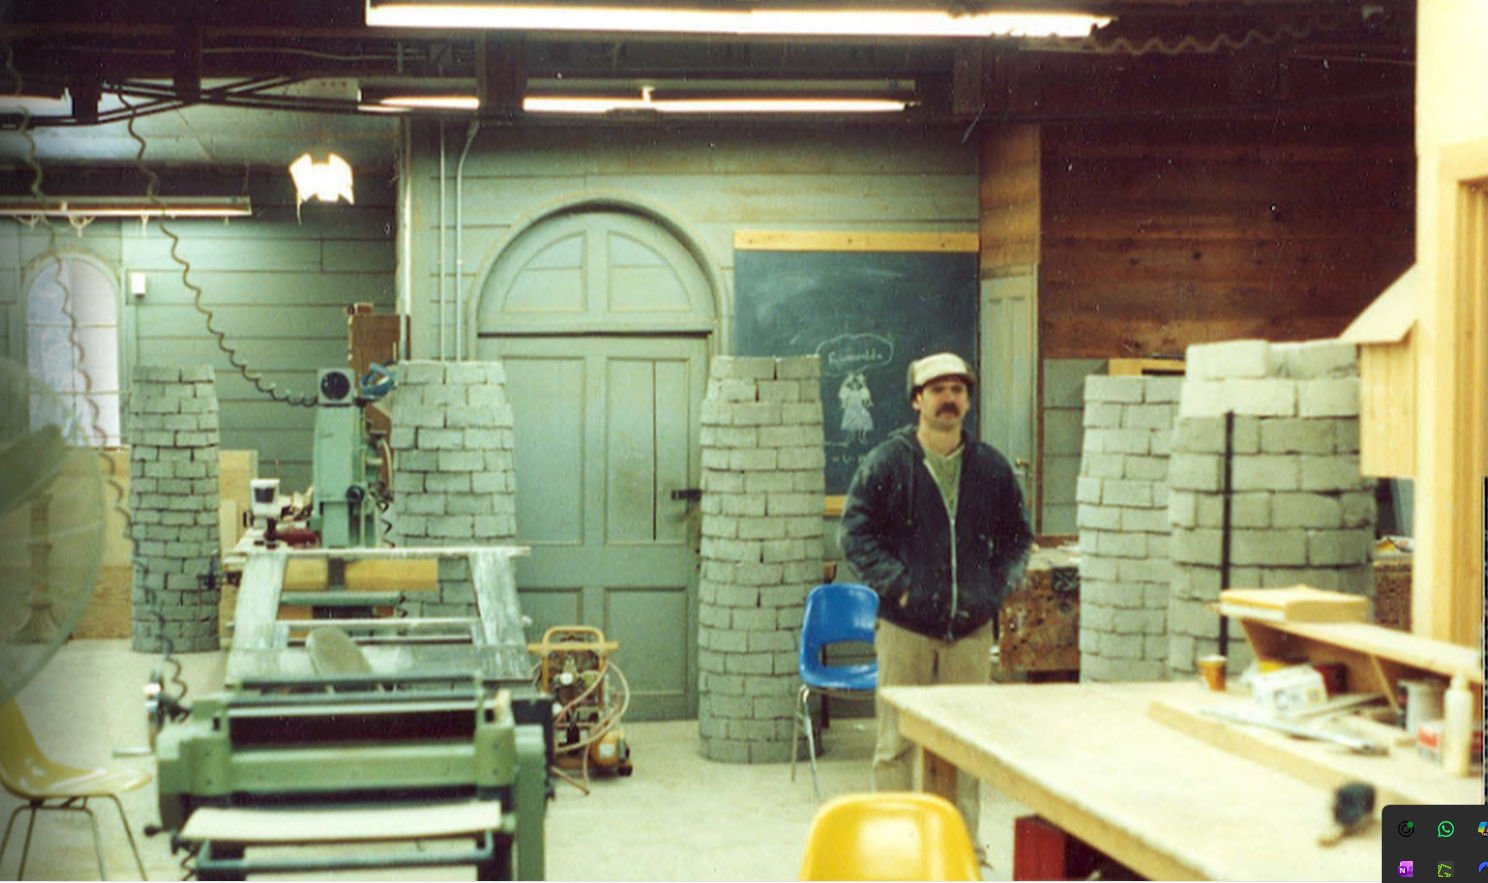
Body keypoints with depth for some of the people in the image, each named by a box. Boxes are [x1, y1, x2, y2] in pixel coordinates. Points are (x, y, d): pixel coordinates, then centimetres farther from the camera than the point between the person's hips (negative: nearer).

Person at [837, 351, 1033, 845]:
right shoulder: (886, 463, -1)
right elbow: (855, 534, -2)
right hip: (904, 628, -3)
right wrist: (897, 585, -11)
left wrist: (998, 586, 3)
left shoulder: (991, 467, 9)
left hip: (971, 629, 3)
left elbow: (1017, 536, 18)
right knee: (897, 743, 0)